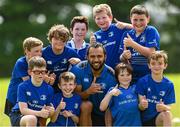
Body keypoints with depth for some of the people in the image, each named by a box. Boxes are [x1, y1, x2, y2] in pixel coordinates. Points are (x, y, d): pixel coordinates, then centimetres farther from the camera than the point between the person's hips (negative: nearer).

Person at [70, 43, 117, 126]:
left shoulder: (111, 75, -14)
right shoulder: (78, 69, -16)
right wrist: (88, 92, -38)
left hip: (103, 115, 1)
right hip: (83, 112, -1)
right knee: (86, 104, -31)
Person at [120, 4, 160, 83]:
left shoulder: (151, 31, -5)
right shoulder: (127, 35, 8)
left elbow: (151, 53, -16)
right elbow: (121, 58, 9)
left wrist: (132, 44, -19)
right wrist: (124, 56, -15)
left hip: (149, 76, -4)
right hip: (131, 77, 5)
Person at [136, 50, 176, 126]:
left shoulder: (169, 85, -1)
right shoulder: (142, 81, -5)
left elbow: (168, 107, -4)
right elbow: (141, 107, -7)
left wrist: (164, 107, -29)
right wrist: (142, 105, -32)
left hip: (158, 117, 0)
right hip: (144, 119, 0)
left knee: (167, 114, -32)